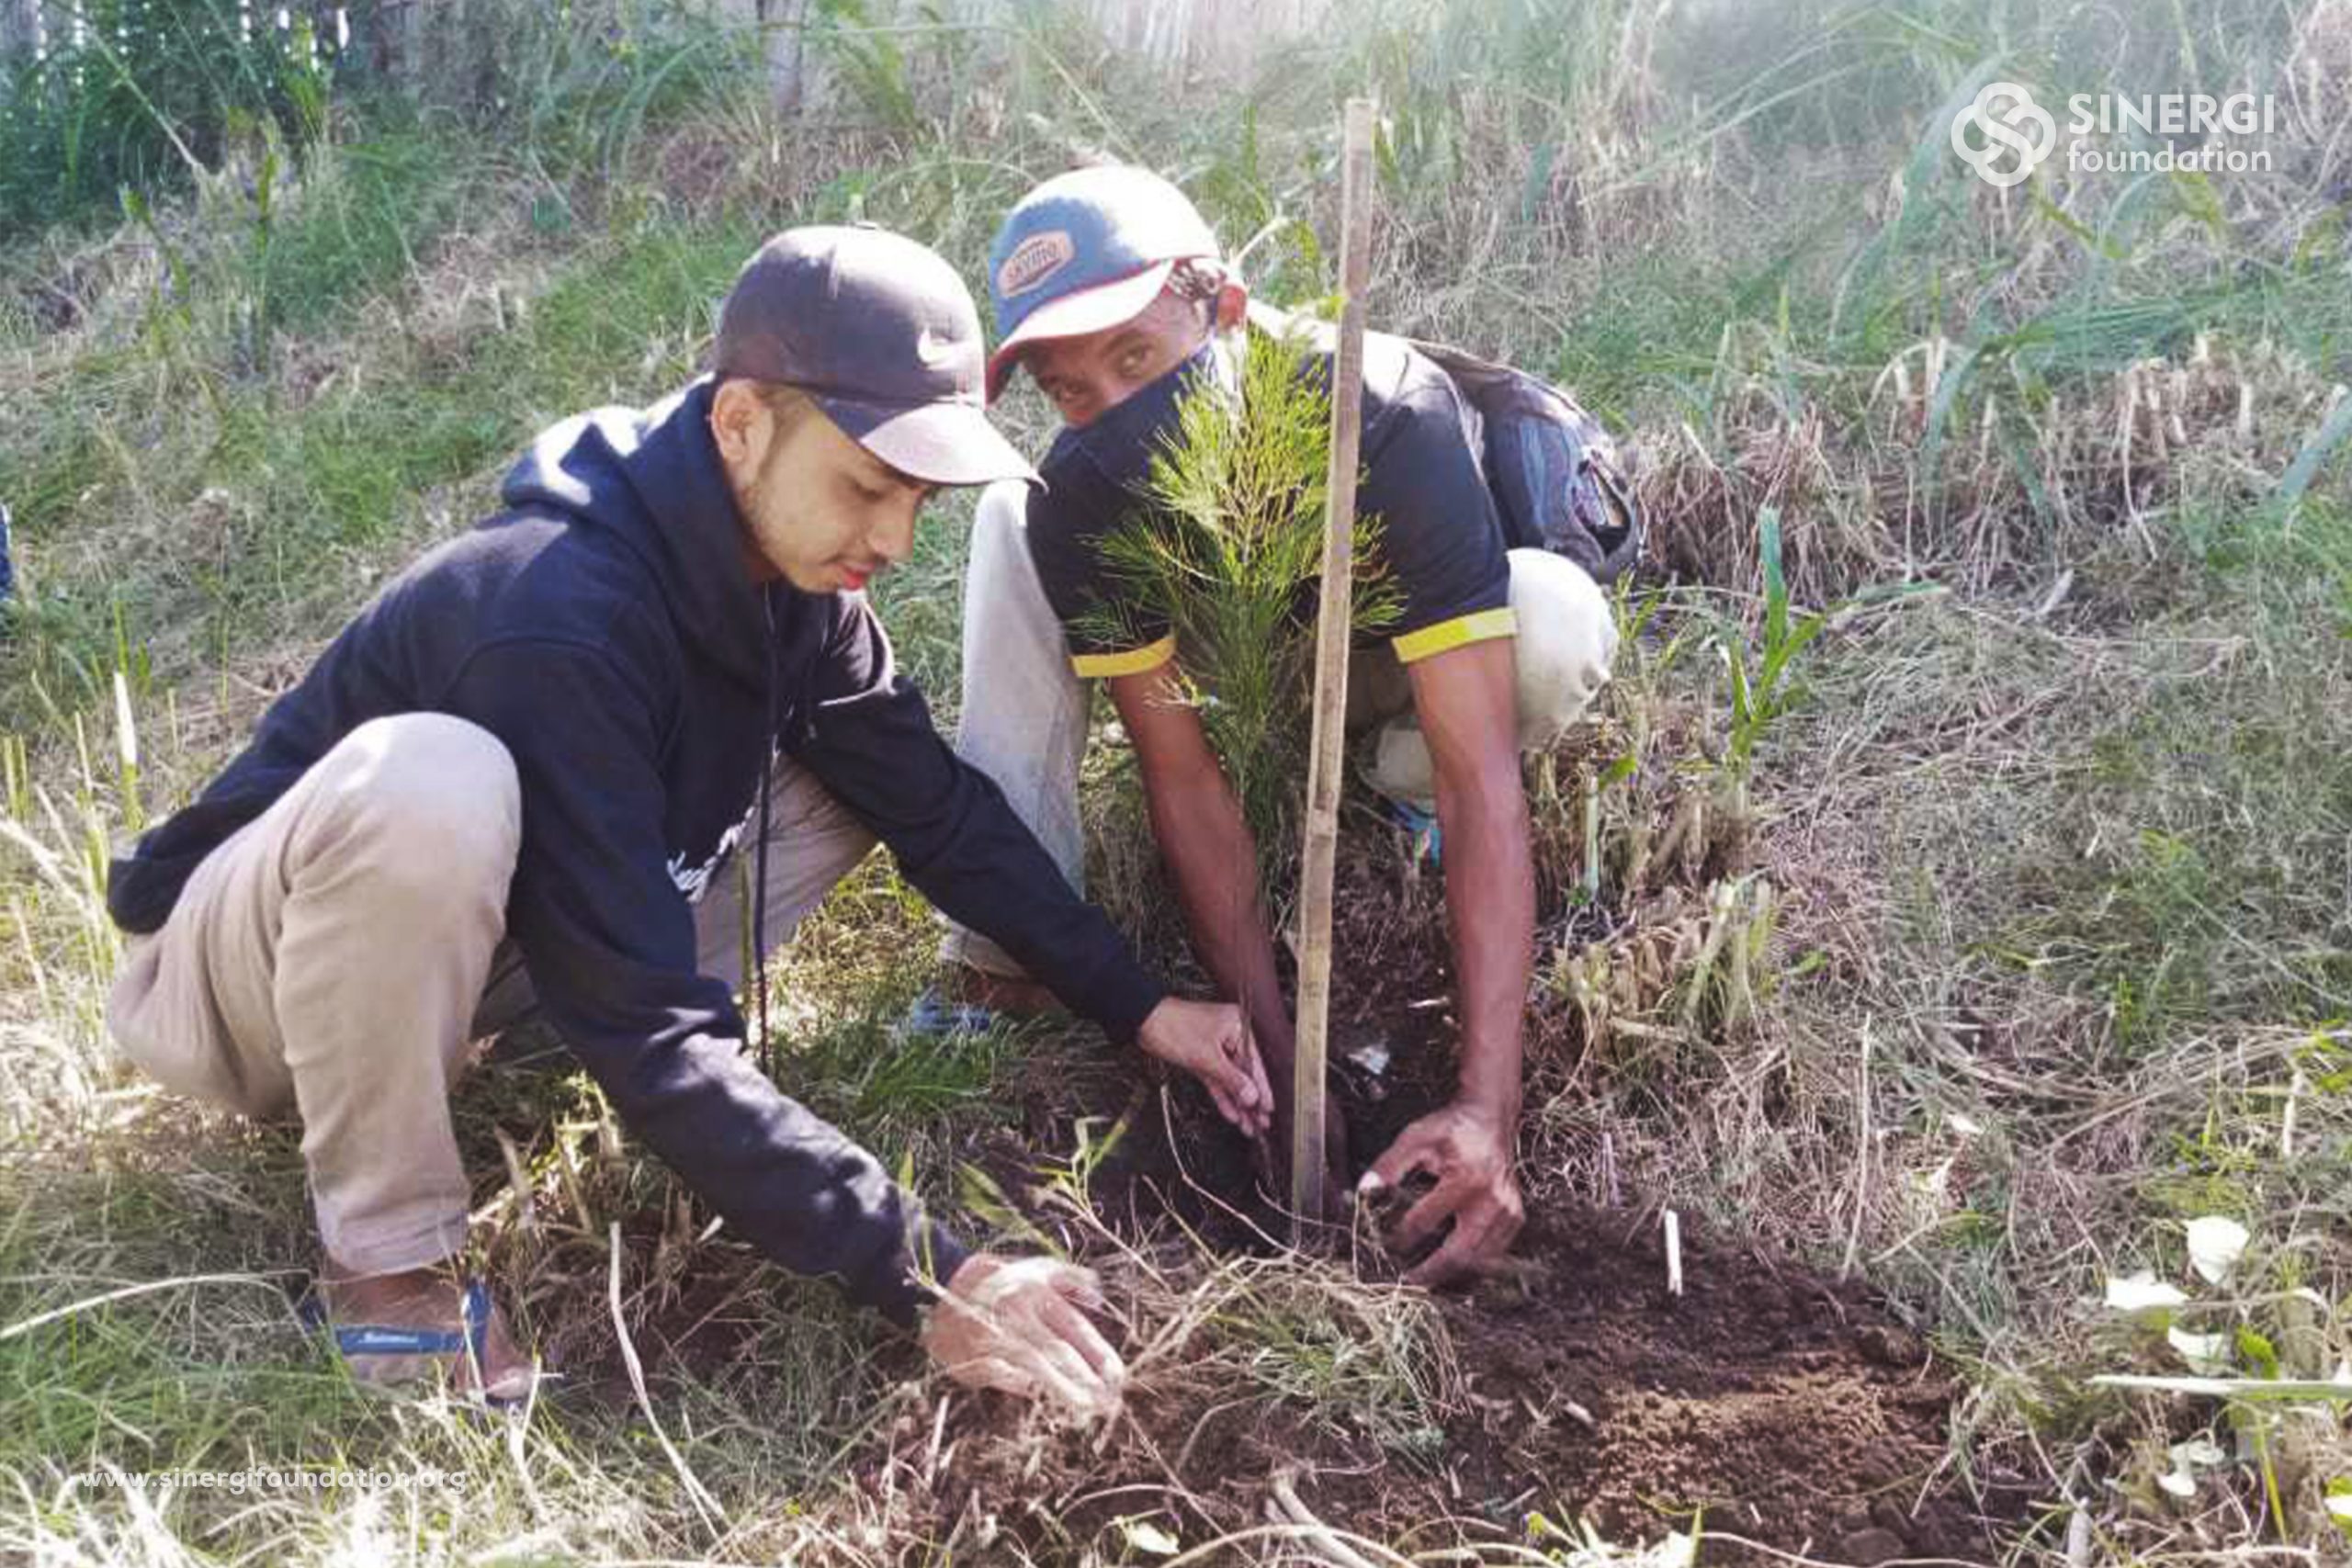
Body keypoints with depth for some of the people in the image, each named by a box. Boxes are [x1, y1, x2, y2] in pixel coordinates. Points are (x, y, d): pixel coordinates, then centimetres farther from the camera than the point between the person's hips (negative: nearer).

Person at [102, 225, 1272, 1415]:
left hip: (459, 941, 7)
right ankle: (386, 1258, -19)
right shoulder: (560, 623, -35)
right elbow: (647, 1034, -36)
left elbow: (940, 809, 0)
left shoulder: (787, 577, -11)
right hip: (231, 968, -7)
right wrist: (926, 1279, -36)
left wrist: (1137, 1007, -5)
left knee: (856, 765, -3)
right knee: (432, 779, -40)